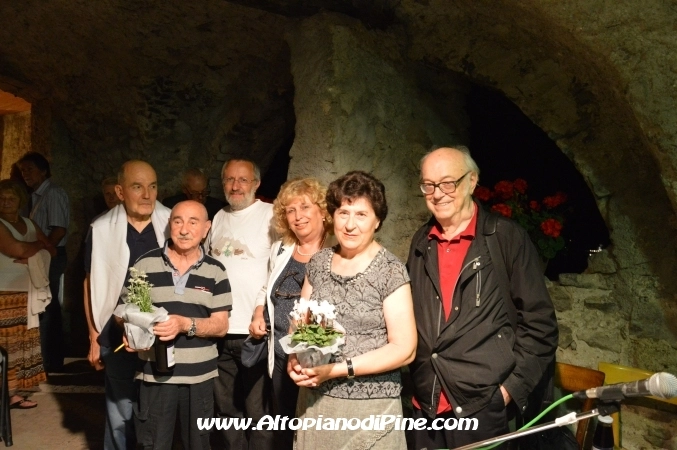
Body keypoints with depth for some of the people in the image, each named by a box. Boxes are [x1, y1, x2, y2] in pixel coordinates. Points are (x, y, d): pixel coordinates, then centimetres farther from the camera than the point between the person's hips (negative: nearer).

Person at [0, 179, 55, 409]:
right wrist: (39, 245, -1)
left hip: (26, 294, 6)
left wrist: (31, 258, -9)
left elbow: (51, 251, 10)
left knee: (22, 343, 7)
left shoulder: (30, 224, 14)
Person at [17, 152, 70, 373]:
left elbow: (59, 230, -19)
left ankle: (51, 362, 2)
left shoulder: (53, 193, -11)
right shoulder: (37, 195, 17)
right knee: (48, 308, 13)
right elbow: (39, 230, 15)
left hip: (50, 257, -9)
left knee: (47, 309, -5)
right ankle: (52, 359, 21)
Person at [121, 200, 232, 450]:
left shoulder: (215, 271, 0)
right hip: (154, 374, -1)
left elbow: (221, 325, -4)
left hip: (200, 376, 1)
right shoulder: (145, 264, -1)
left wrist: (185, 324, -21)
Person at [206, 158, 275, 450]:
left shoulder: (270, 215, -6)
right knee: (225, 408, 17)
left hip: (255, 330, -6)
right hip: (219, 329, 6)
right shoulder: (219, 218, 13)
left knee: (258, 410, 3)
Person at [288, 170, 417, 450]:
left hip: (369, 406, -4)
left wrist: (338, 369, -19)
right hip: (314, 401, 5)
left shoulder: (390, 271, -12)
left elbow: (404, 349, -14)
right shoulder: (318, 263, 3)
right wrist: (295, 360, -8)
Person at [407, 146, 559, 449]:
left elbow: (540, 323, -6)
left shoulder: (507, 238, -8)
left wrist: (511, 388, -9)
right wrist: (414, 377, 7)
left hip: (483, 409, -4)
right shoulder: (421, 242, 6)